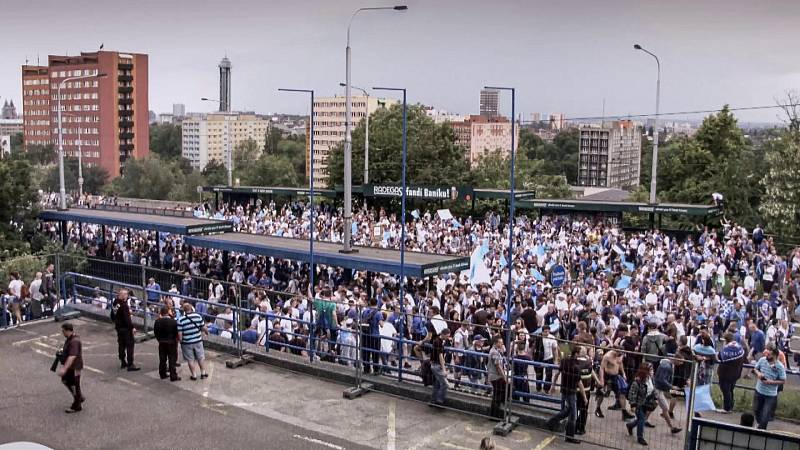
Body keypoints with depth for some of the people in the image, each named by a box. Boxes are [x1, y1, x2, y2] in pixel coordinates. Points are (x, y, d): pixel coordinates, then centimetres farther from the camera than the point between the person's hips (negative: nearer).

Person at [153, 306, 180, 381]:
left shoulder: (157, 321, -8)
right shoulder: (173, 321, -18)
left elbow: (155, 332, 1)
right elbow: (176, 333, -9)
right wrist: (176, 341, 8)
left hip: (162, 343, 3)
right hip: (172, 343, -3)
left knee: (162, 359, 16)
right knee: (172, 360, 3)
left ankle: (162, 374, 25)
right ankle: (173, 376, 5)